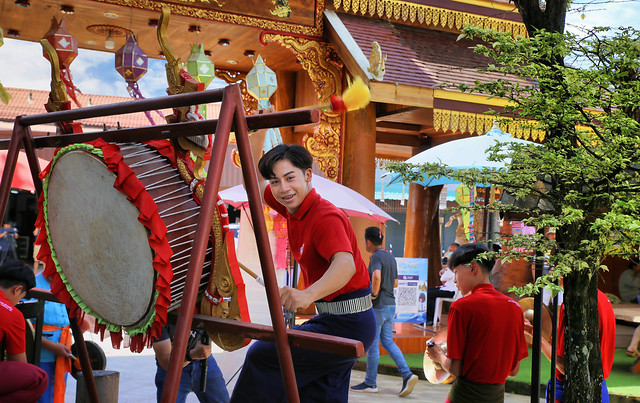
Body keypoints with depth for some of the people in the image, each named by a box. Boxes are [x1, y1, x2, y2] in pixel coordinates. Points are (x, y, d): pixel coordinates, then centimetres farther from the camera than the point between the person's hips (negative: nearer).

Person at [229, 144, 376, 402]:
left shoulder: (326, 217, -23)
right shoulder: (292, 208, 4)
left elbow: (345, 264, -42)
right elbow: (254, 185, 22)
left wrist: (308, 294, -58)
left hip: (348, 324, -9)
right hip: (331, 316, 9)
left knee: (262, 356, -8)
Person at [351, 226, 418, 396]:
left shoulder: (376, 257, -14)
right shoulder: (391, 257, 13)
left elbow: (377, 276, -32)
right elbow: (395, 283, 20)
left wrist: (374, 294, -20)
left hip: (378, 306, -9)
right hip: (391, 305, 9)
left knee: (372, 344, 1)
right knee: (388, 341, 12)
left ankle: (370, 383, 10)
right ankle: (407, 374, 0)